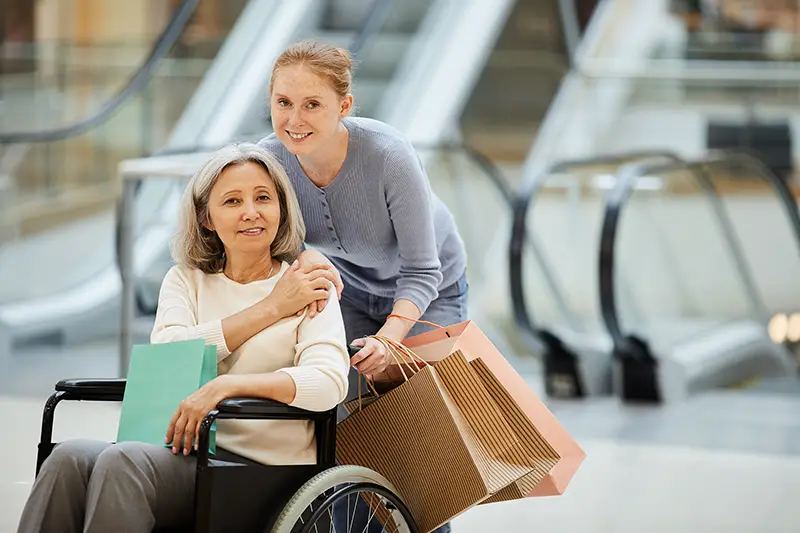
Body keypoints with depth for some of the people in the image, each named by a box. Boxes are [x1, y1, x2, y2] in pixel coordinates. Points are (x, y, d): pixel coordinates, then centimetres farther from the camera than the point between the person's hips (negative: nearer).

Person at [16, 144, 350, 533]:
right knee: (70, 459, -27)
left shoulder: (309, 286, 6)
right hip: (184, 451, 4)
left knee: (123, 461, -31)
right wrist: (270, 308, -4)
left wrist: (225, 386, -26)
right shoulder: (185, 280, 19)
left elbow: (329, 380, -13)